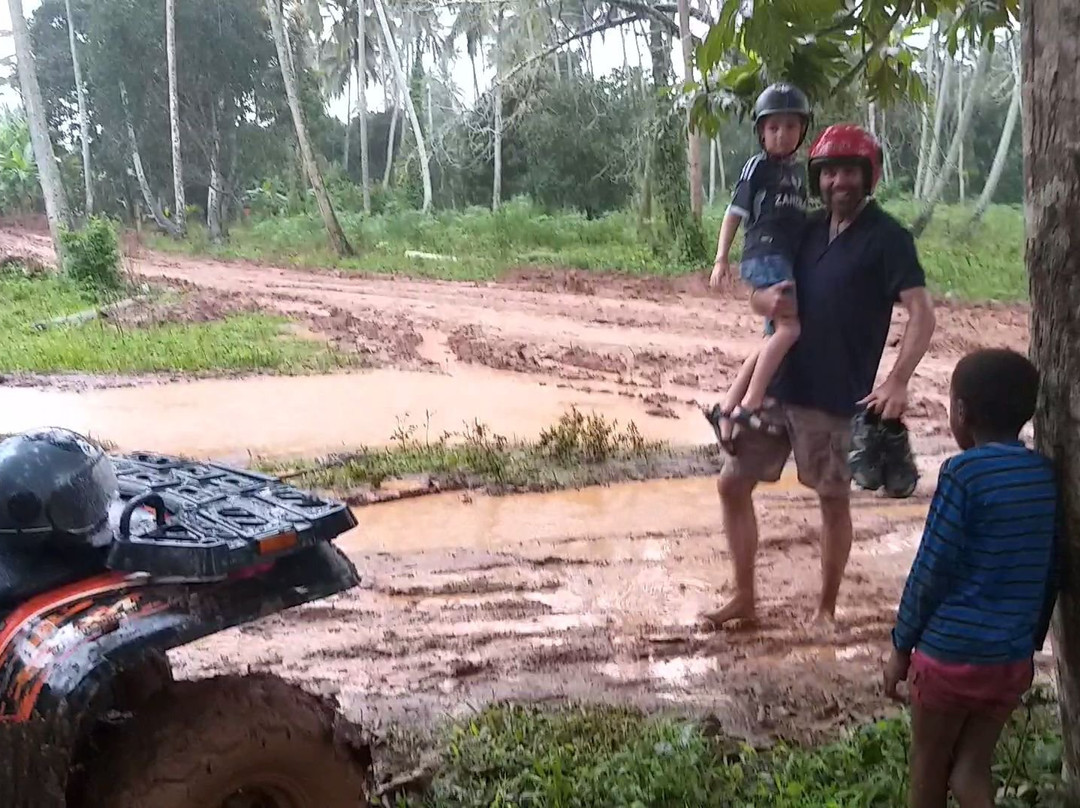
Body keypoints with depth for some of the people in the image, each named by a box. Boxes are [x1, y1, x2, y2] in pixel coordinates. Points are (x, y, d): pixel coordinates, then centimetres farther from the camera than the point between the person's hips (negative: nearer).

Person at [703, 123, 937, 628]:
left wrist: (897, 381, -31)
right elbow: (758, 293, 17)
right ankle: (744, 598, 20)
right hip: (778, 386, 7)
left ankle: (826, 611, 25)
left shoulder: (887, 238, -8)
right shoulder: (809, 229, 11)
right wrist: (767, 300, -8)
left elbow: (922, 313, -17)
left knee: (834, 500, 7)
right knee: (732, 483, 6)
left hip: (836, 397, -6)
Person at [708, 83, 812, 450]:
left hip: (791, 260, 8)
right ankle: (749, 405, -29)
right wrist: (722, 258, -10)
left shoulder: (797, 170, 19)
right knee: (790, 327, -26)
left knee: (775, 341, 9)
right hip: (765, 256, -8)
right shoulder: (758, 166, -1)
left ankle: (728, 409, 13)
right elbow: (735, 212, -3)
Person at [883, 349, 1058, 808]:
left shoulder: (963, 472, -16)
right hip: (1012, 658, 5)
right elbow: (1050, 575, 10)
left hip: (951, 651, -5)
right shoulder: (1046, 475, 3)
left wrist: (902, 646, -3)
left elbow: (932, 570, -14)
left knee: (929, 768, 15)